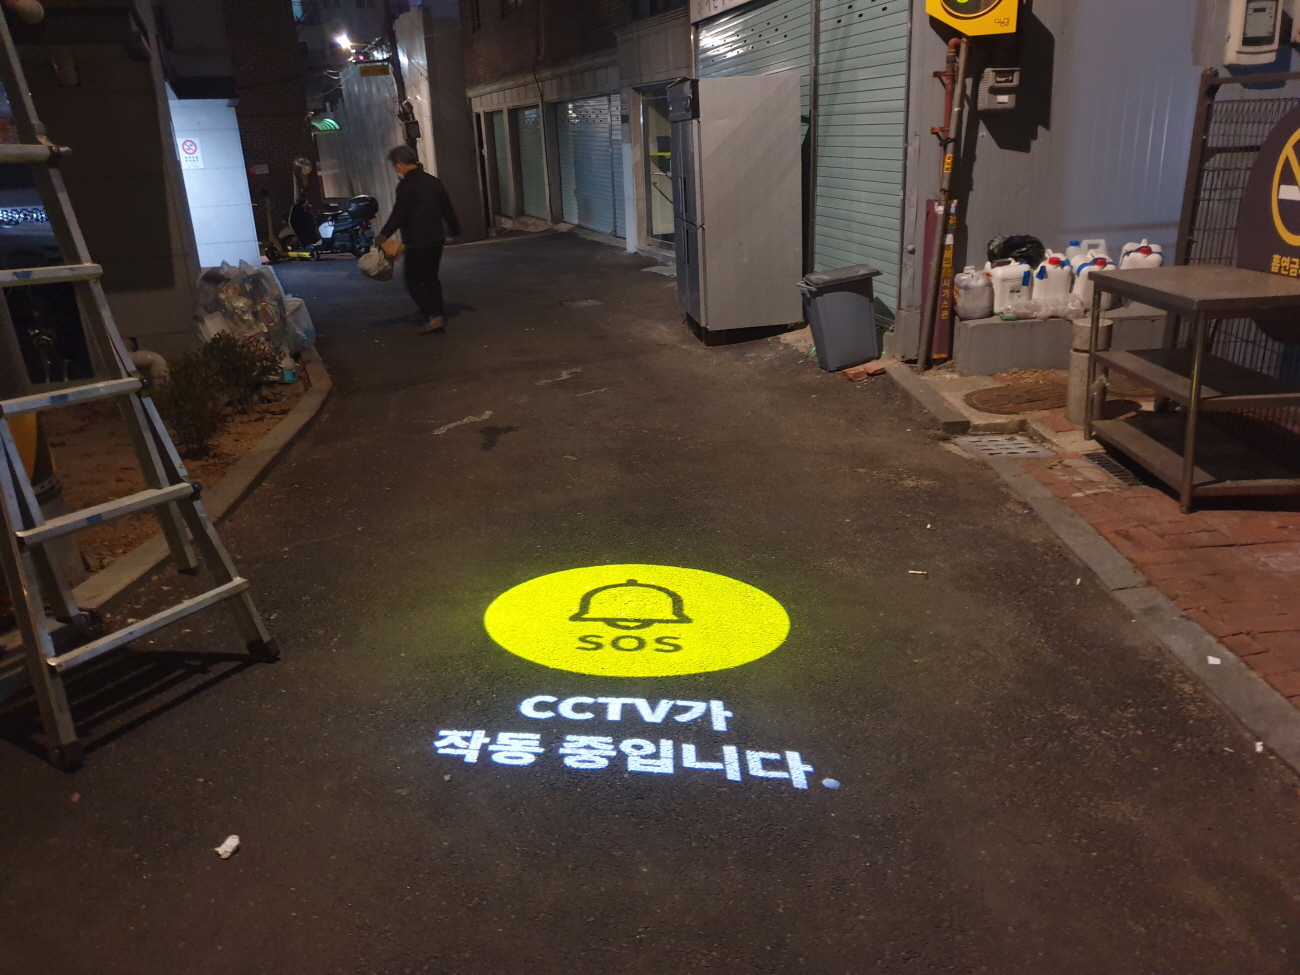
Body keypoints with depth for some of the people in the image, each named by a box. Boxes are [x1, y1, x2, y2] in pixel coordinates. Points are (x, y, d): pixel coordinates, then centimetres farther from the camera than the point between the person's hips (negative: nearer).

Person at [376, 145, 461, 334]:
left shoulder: (406, 185, -14)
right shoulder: (433, 181, 9)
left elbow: (398, 214, -19)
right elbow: (448, 209, 14)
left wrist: (383, 236, -13)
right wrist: (455, 231, 25)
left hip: (417, 243, -8)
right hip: (436, 240, 8)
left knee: (414, 281, 3)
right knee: (431, 279, 16)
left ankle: (433, 316, -9)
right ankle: (439, 319, 15)